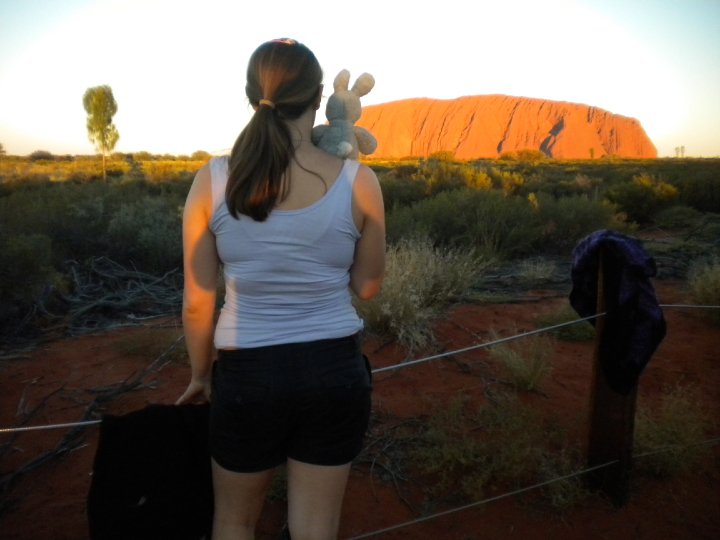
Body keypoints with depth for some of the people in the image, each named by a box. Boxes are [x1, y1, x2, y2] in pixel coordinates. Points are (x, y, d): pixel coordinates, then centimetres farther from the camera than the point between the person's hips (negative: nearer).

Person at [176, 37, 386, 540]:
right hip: (335, 372, 0)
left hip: (248, 375, 1)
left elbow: (198, 303, -4)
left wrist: (201, 375, 13)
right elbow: (368, 286, 1)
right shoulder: (358, 180, -10)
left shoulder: (212, 181, -9)